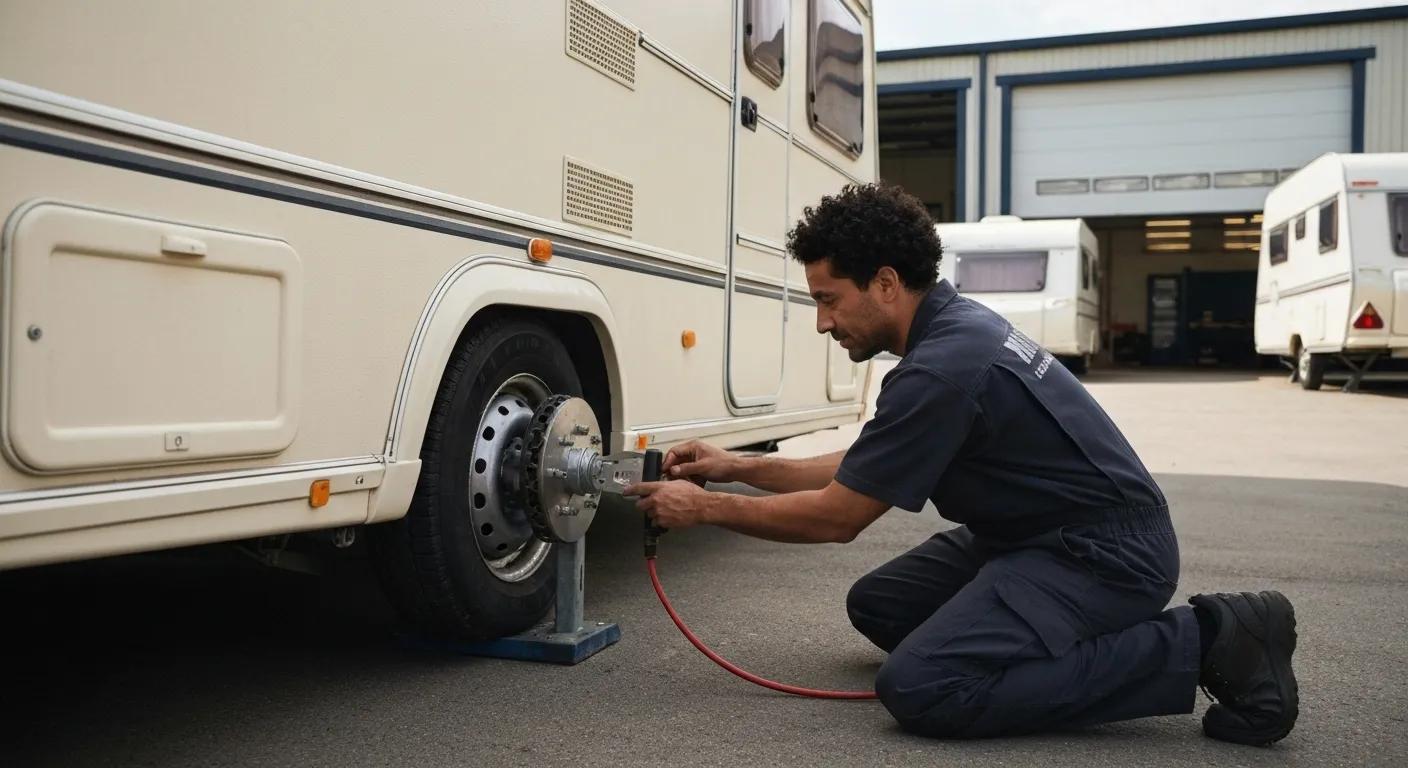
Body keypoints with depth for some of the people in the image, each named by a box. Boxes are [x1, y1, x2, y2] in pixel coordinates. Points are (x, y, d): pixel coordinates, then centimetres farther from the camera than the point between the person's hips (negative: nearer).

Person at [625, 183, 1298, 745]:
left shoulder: (943, 368, -26)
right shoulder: (953, 325, 5)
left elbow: (835, 517, -17)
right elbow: (861, 470, 15)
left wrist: (704, 509, -6)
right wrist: (739, 467, 12)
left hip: (1105, 553, -10)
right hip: (1042, 533, 10)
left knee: (919, 687, -25)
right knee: (877, 605, 13)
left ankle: (1205, 642, -14)